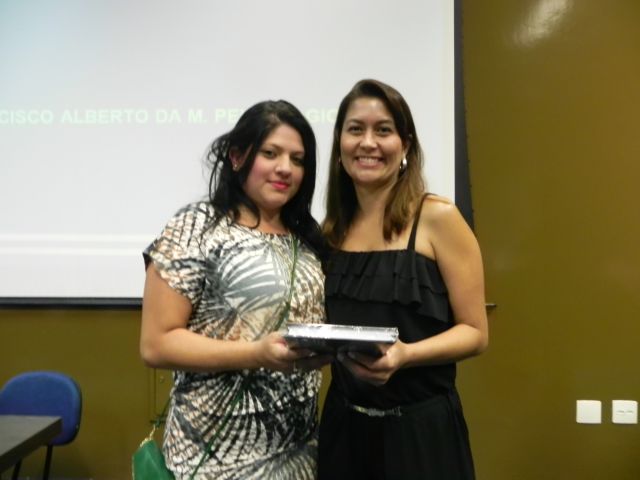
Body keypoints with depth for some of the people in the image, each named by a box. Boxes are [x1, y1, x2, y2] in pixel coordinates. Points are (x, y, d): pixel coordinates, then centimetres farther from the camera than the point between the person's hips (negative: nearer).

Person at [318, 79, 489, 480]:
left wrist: (405, 355, -25)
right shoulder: (332, 231, 5)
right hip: (344, 424, 4)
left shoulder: (438, 218, -9)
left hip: (420, 427, -4)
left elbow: (475, 332, -9)